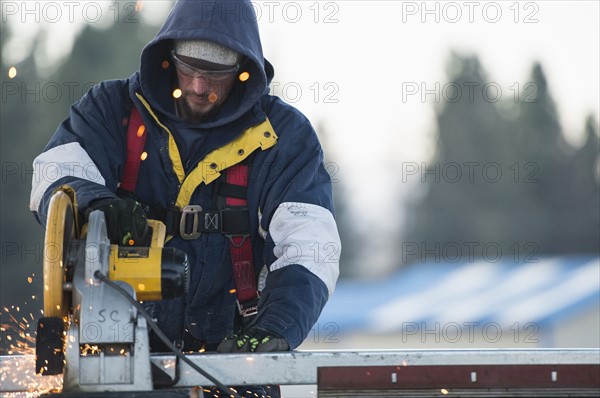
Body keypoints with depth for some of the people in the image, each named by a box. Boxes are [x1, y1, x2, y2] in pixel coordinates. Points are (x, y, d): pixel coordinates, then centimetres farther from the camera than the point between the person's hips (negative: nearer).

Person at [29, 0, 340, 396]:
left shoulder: (284, 136, 4)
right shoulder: (113, 109, 9)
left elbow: (309, 248, -6)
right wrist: (96, 203, -30)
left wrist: (274, 330, -23)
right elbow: (56, 175, -6)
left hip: (230, 349, 0)